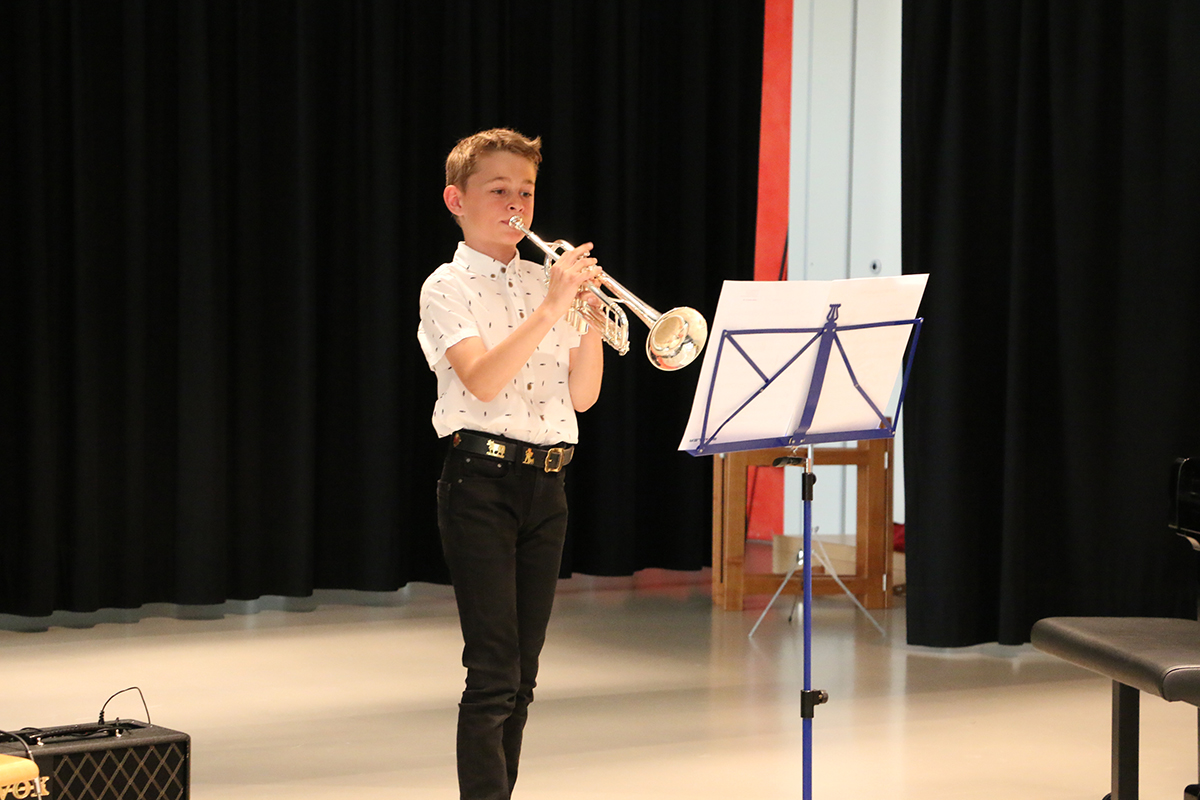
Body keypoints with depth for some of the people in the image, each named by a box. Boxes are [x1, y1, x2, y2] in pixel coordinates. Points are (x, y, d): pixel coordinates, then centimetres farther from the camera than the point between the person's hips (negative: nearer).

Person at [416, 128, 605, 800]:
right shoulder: (449, 287, -3)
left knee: (522, 671, 10)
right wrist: (551, 308, -24)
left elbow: (581, 396, 9)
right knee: (494, 672, -10)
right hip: (482, 482, -6)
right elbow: (483, 380, -20)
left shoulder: (549, 284, 14)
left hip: (548, 484, 6)